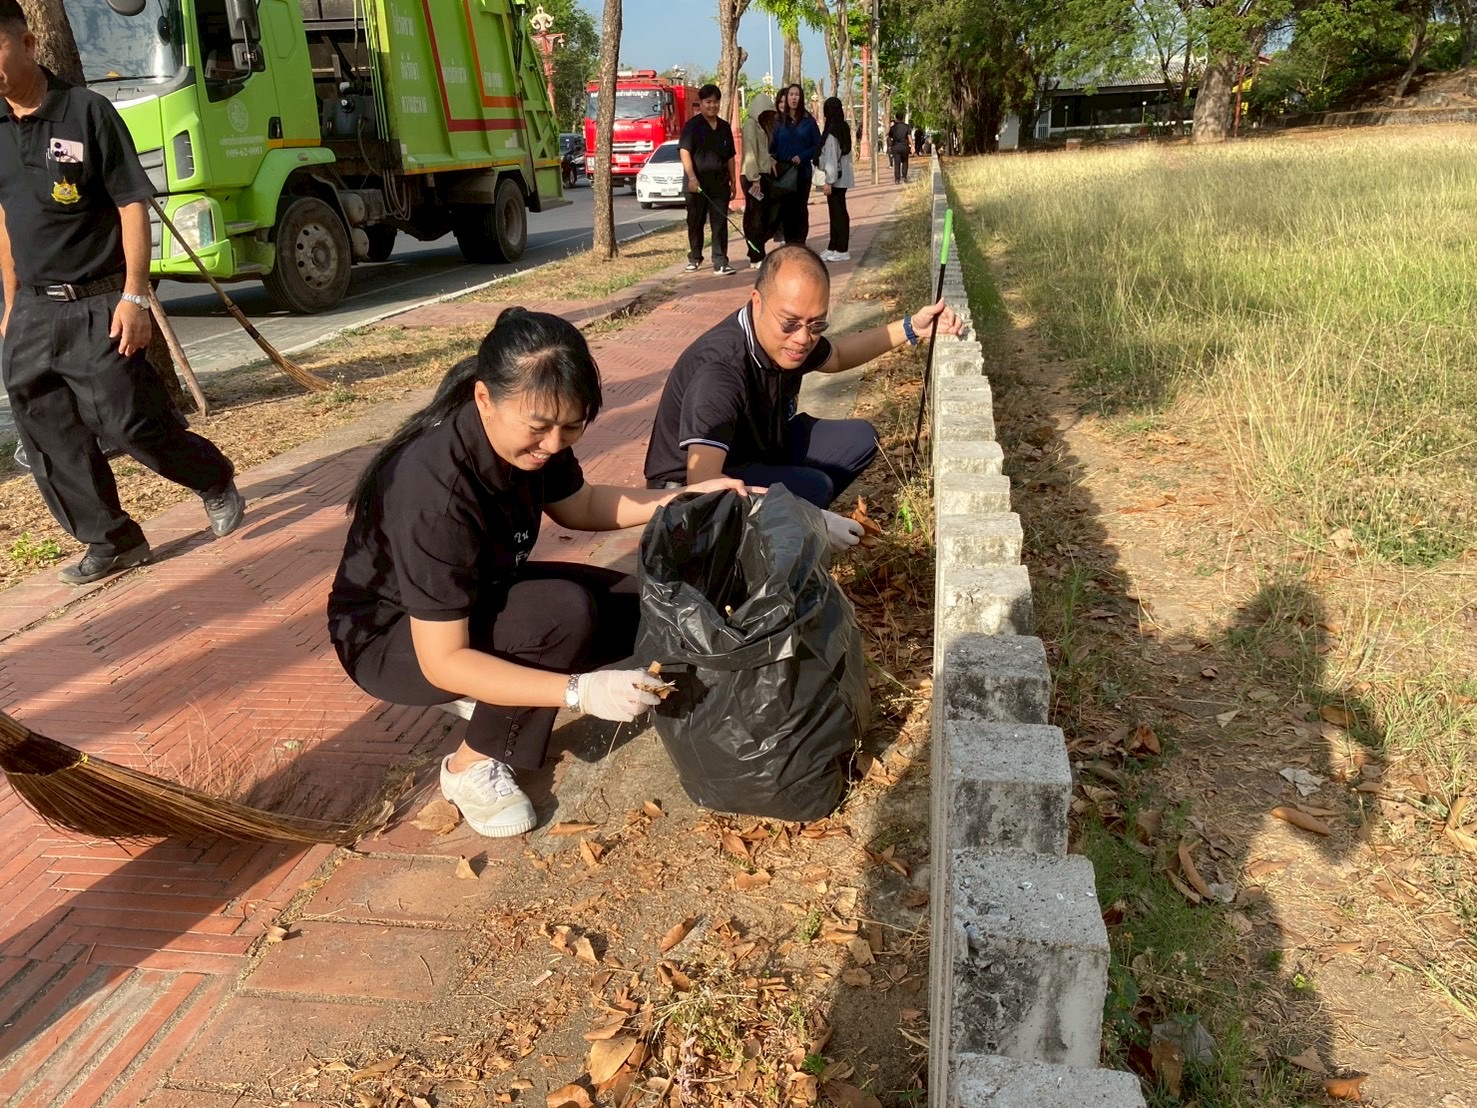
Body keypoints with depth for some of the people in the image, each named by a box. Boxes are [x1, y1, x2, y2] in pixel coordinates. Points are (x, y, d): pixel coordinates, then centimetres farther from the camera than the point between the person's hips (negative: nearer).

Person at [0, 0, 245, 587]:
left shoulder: (86, 111, -7)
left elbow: (132, 205, -9)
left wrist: (134, 297, -15)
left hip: (96, 305, -6)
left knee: (130, 421, -7)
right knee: (48, 438, 5)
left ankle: (215, 480, 20)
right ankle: (112, 541, 17)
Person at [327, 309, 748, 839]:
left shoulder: (530, 437, -15)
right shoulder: (433, 491, -37)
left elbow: (578, 506, 6)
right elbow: (443, 661, -34)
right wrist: (580, 691, -41)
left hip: (480, 595, 7)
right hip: (390, 637, -7)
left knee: (633, 609, -8)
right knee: (563, 613, -31)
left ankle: (497, 691, 5)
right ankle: (473, 764, -10)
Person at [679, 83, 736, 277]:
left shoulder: (724, 127, 12)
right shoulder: (693, 125, -3)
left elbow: (730, 157, 17)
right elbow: (685, 152, -12)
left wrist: (732, 181, 14)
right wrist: (692, 178, -24)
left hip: (720, 182, 3)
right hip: (697, 182, -3)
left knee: (720, 223, -3)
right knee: (695, 222, 8)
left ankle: (720, 262, -4)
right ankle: (694, 258, 25)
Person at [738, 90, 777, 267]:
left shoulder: (762, 125, 19)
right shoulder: (750, 124, -9)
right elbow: (750, 153, -17)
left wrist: (772, 164, 4)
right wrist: (754, 179, -21)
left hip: (764, 174, 9)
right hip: (753, 176, -9)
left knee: (767, 214, 9)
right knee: (756, 217, -6)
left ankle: (756, 251, 16)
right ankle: (756, 257, -3)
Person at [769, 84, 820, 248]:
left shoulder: (808, 120, 2)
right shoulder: (778, 121, 7)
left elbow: (817, 145, 2)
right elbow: (773, 145, 7)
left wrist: (802, 157, -12)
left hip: (802, 171, -1)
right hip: (783, 171, 1)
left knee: (801, 208, -1)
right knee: (786, 208, 1)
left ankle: (800, 243, 3)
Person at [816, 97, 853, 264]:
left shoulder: (831, 132, -16)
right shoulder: (843, 129, 10)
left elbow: (831, 158, -19)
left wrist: (828, 181, -17)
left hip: (835, 179, -9)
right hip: (842, 178, 9)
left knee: (837, 212, -4)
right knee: (837, 212, 13)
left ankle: (842, 250, 0)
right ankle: (834, 247, 19)